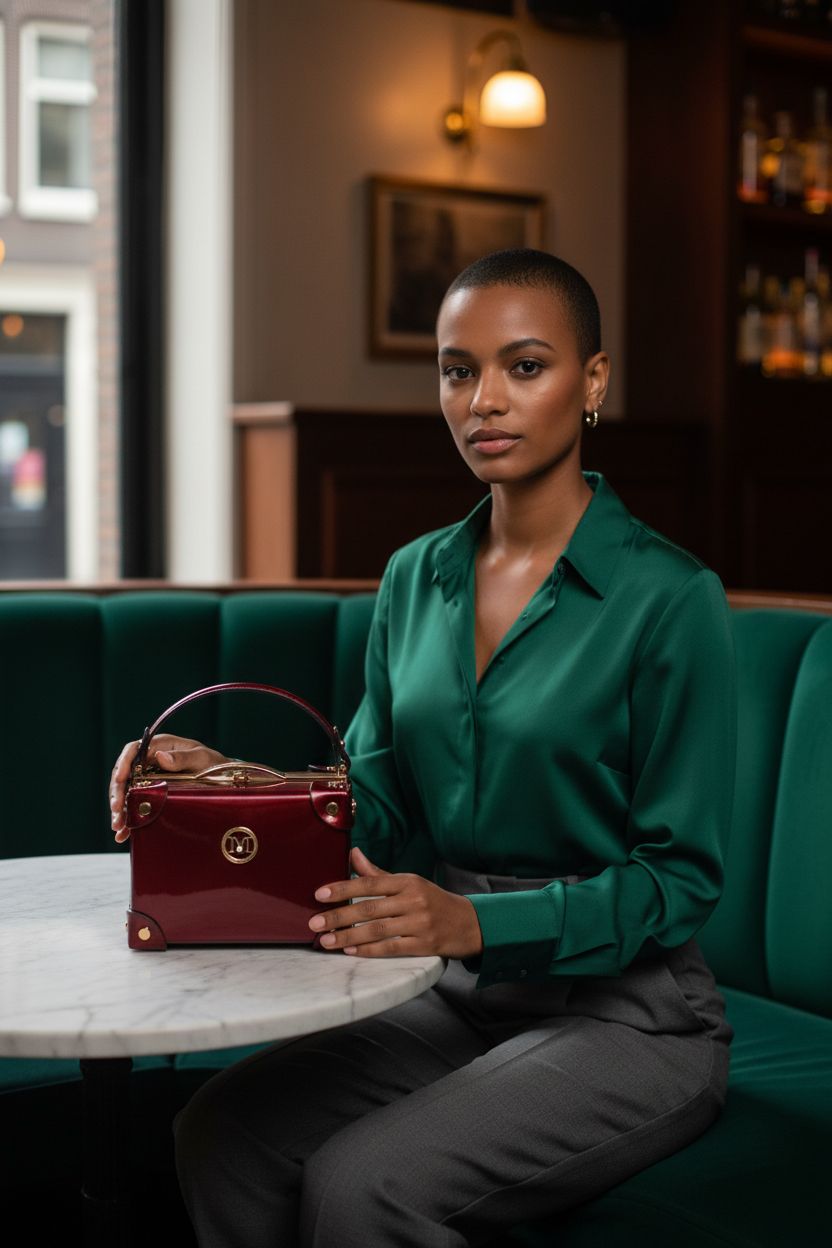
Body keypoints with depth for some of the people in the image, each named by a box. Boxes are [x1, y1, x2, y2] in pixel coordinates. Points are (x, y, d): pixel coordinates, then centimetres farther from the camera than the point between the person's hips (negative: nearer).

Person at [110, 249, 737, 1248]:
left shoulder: (670, 596, -13)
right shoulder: (416, 578, 6)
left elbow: (679, 878, -13)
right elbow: (370, 803, 8)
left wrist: (475, 922, -27)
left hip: (623, 1014, -5)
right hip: (457, 997, 5)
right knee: (221, 1132, -17)